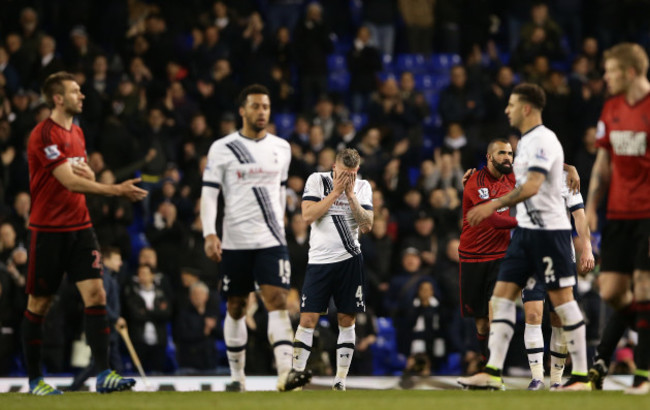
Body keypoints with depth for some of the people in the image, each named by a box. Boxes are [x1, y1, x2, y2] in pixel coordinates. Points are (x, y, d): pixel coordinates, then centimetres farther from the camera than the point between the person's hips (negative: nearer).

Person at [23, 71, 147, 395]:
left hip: (79, 226, 7)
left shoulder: (77, 132, 13)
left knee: (95, 294, -7)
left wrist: (86, 171, -3)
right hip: (48, 231, -7)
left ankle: (104, 374, -11)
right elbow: (69, 181, -22)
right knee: (38, 304, 2)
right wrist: (116, 190, -27)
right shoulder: (44, 135, -14)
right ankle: (34, 379, 12)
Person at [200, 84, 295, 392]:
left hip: (271, 240, 1)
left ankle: (286, 372, -25)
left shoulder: (281, 148, 10)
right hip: (235, 240, -1)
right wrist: (209, 234, -14)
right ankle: (237, 375, 19)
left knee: (277, 301, -14)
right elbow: (208, 194, -3)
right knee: (236, 308, 7)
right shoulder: (222, 149, -1)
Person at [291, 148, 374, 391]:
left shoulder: (362, 187, 5)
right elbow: (308, 216, -13)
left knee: (347, 321, 3)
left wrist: (350, 194, -11)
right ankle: (297, 373, -3)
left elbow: (367, 225, -5)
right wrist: (335, 192, -13)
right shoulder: (317, 180, 0)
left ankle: (340, 380, 8)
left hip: (350, 260, 2)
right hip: (319, 261, -2)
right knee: (308, 319, -8)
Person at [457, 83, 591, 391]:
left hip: (549, 229, -10)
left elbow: (532, 186, -27)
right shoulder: (526, 141, 16)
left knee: (562, 299, -6)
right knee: (502, 295, 2)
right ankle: (493, 372, -1)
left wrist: (494, 205, -32)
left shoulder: (542, 140, -14)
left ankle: (581, 376, -1)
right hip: (526, 229, 10)